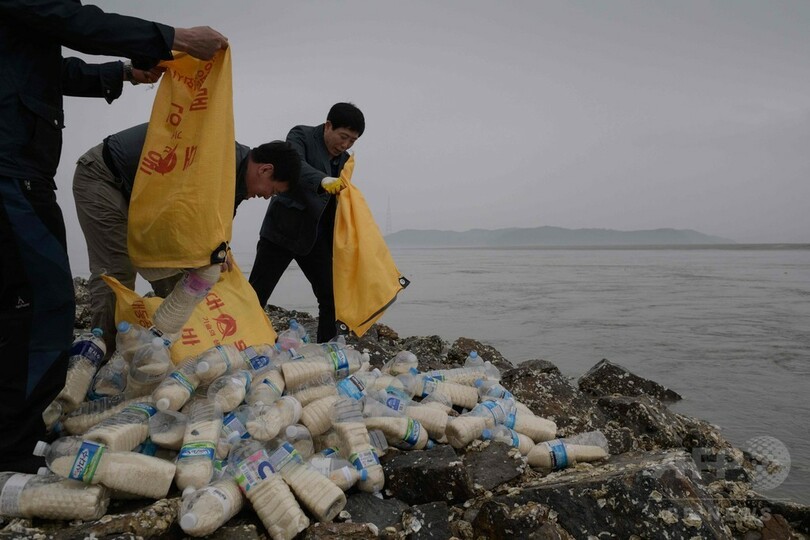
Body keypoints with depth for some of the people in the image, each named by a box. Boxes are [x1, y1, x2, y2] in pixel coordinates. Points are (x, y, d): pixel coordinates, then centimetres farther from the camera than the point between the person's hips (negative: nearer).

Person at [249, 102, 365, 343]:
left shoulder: (343, 159, 10)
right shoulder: (301, 135, -7)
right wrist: (323, 180, -49)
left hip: (315, 237, 6)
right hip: (282, 230, -5)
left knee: (332, 299, 2)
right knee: (255, 296, -5)